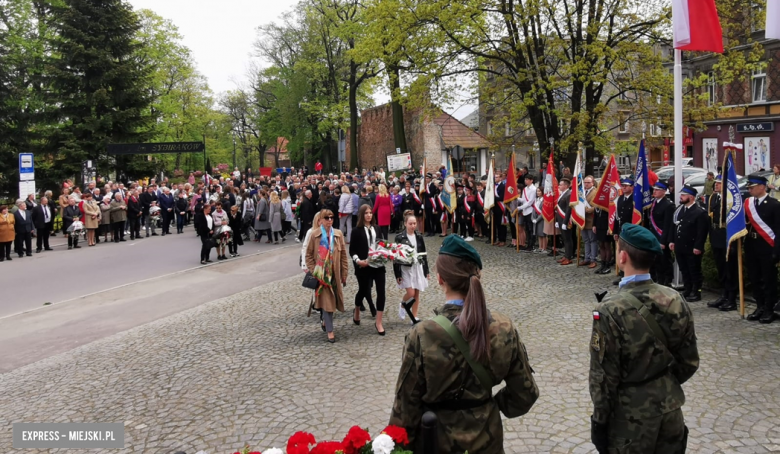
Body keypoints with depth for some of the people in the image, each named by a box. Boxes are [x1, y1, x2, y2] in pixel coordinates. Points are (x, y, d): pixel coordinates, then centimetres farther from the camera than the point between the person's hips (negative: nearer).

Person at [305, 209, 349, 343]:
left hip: (335, 274, 3)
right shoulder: (314, 235, -4)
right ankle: (329, 331, -2)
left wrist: (344, 274, 3)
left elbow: (343, 255, 5)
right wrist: (313, 271, -6)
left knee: (332, 300, 12)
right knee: (327, 301, -6)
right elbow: (309, 254, 1)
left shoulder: (338, 234, 2)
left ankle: (325, 321, 37)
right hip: (321, 274, -3)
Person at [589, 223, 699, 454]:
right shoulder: (676, 301, -7)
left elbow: (603, 376, -17)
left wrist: (600, 420, -5)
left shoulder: (610, 311, -22)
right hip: (670, 411, 5)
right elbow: (689, 362, 4)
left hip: (631, 418, -5)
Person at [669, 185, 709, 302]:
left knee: (695, 271, 2)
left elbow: (702, 231, -16)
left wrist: (698, 247, -19)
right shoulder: (679, 210, 12)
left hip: (692, 249, -7)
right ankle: (688, 291, 23)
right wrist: (672, 241, 10)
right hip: (680, 247, 7)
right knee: (684, 271, 14)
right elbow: (674, 226, 16)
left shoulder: (700, 212, -12)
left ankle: (696, 293, 10)